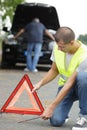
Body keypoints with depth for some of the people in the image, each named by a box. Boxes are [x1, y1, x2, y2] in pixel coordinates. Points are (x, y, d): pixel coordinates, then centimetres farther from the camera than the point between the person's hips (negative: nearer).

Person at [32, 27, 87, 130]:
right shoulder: (57, 48, -11)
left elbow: (70, 82, -30)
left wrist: (51, 107, -30)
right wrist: (40, 83, -13)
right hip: (65, 84, 3)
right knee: (56, 120, -22)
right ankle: (63, 113, 17)